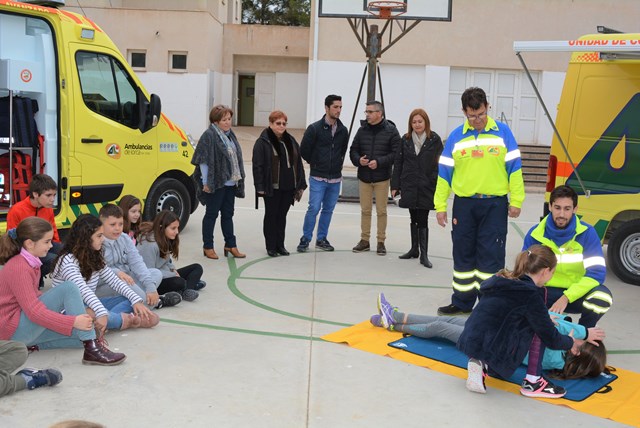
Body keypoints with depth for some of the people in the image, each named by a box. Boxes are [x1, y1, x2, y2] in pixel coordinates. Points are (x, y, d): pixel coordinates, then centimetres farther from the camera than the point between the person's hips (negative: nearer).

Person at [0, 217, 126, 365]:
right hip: (13, 329, -9)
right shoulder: (18, 268, -19)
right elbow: (33, 311, -27)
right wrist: (73, 321, -32)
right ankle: (92, 349, -28)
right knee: (68, 288, -23)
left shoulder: (31, 262, 10)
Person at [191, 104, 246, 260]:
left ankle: (230, 245, 21)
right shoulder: (209, 136, -12)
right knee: (212, 214, 2)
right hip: (216, 183, -7)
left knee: (228, 214, 13)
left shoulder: (230, 134, 13)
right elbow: (203, 160, -14)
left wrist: (238, 178, 16)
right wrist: (206, 182, -16)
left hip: (230, 182, 8)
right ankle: (208, 247, 12)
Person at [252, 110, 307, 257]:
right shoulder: (262, 142, -7)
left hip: (288, 187, 5)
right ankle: (271, 247, 14)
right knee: (271, 215, 5)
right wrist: (260, 187, -15)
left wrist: (300, 184, 10)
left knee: (282, 215, 12)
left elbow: (298, 163, 13)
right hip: (271, 188, -5)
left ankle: (280, 245, 22)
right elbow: (257, 166, -10)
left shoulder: (291, 141, 11)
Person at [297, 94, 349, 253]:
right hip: (318, 178, -4)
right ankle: (305, 239, 7)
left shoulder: (343, 130, 4)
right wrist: (315, 164, 6)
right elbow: (304, 150, -2)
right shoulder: (314, 128, -9)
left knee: (328, 210, 10)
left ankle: (321, 239, 22)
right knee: (314, 208, -7)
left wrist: (338, 164, 12)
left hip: (335, 178, 4)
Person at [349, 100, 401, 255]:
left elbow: (396, 153, -12)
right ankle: (364, 240, 21)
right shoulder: (362, 130, 6)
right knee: (365, 210, 11)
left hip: (382, 178, -4)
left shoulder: (391, 131, -6)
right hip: (364, 177, 4)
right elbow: (353, 150, 10)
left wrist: (379, 162, -21)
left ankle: (381, 242, 15)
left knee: (381, 211, 4)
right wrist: (358, 160, -11)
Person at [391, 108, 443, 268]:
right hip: (409, 187, 3)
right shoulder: (405, 140, 7)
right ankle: (414, 249, 25)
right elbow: (398, 164, 8)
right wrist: (395, 186, 4)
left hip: (426, 187, -3)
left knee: (422, 220, -4)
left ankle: (423, 254, 1)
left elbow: (440, 164, -2)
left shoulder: (434, 140, -2)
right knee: (414, 219, 13)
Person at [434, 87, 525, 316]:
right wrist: (440, 206, 2)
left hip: (495, 204, -2)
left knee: (491, 256, 0)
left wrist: (516, 201, -1)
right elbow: (444, 172, 6)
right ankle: (462, 302, 21)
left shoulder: (503, 132, 1)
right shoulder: (455, 136, 4)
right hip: (464, 204, 2)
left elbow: (514, 167, 3)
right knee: (463, 255, 9)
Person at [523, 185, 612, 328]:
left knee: (603, 296, -34)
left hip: (575, 295, 0)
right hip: (546, 292, 1)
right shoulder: (535, 234, -5)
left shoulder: (587, 233, -10)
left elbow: (597, 272, -15)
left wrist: (566, 297, -27)